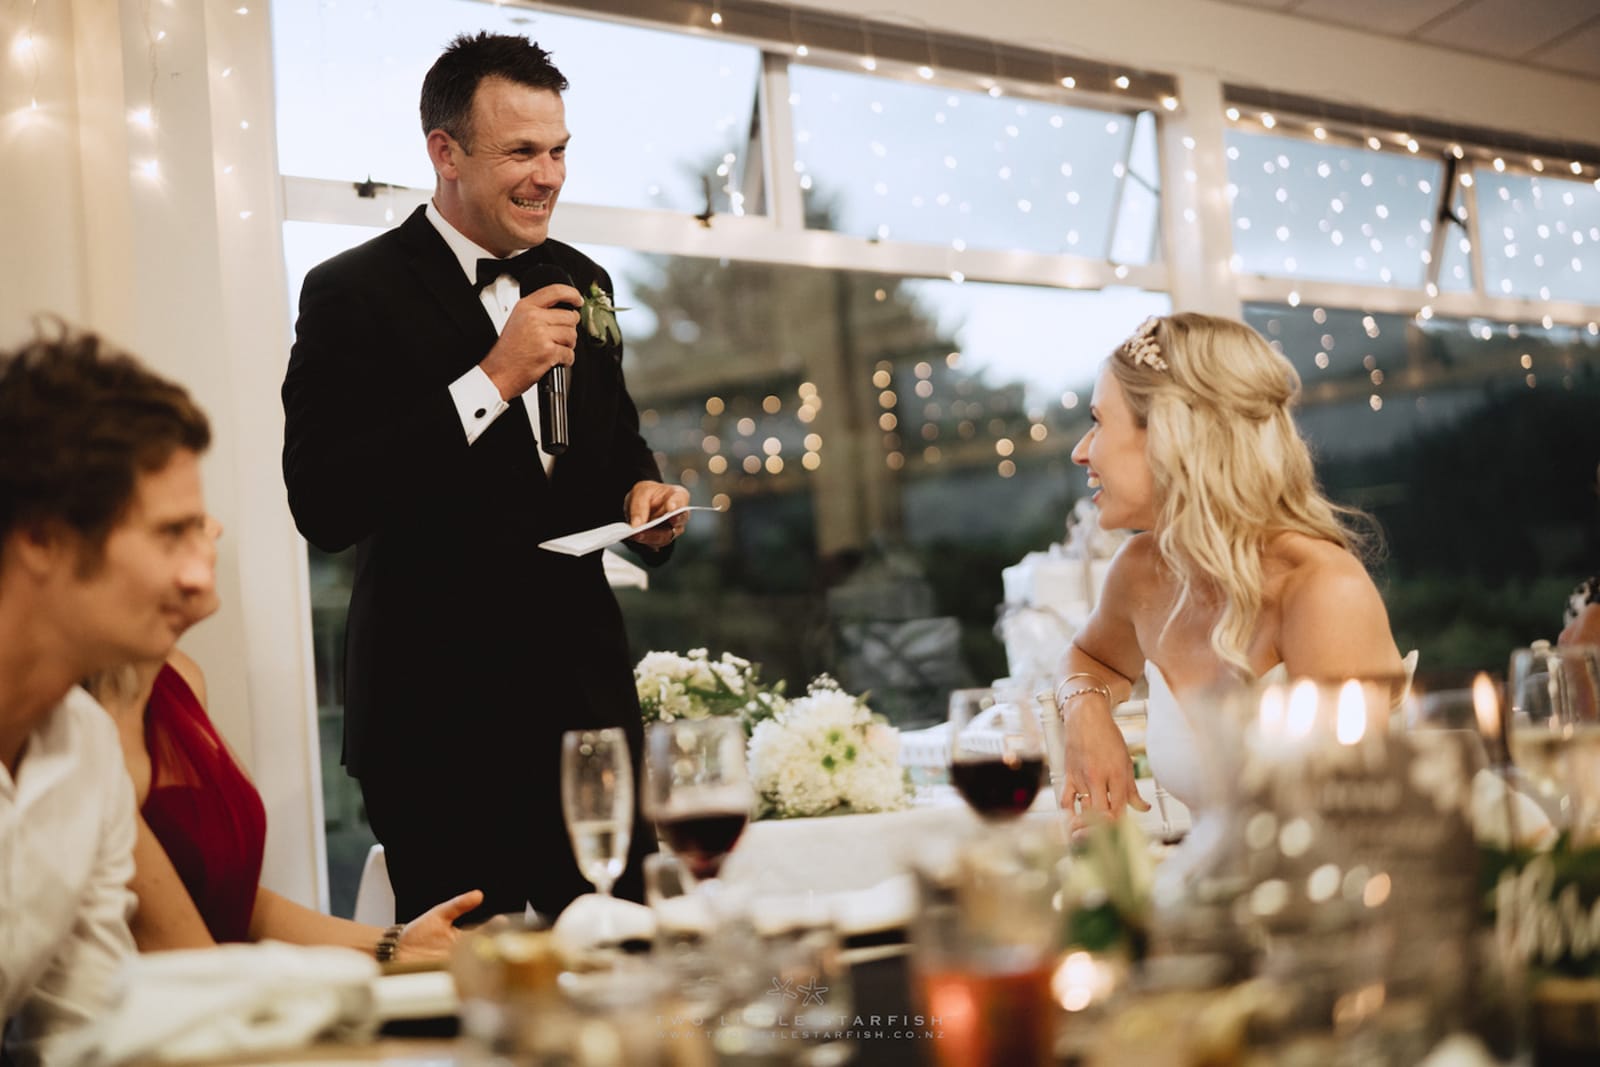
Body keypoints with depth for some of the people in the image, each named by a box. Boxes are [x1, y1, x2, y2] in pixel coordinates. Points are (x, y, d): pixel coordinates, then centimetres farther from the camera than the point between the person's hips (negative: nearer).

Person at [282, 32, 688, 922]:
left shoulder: (581, 282, 13)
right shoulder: (355, 294, -7)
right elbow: (322, 508, -17)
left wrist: (644, 492, 3)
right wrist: (491, 380, -19)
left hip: (588, 696, 6)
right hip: (439, 715, -5)